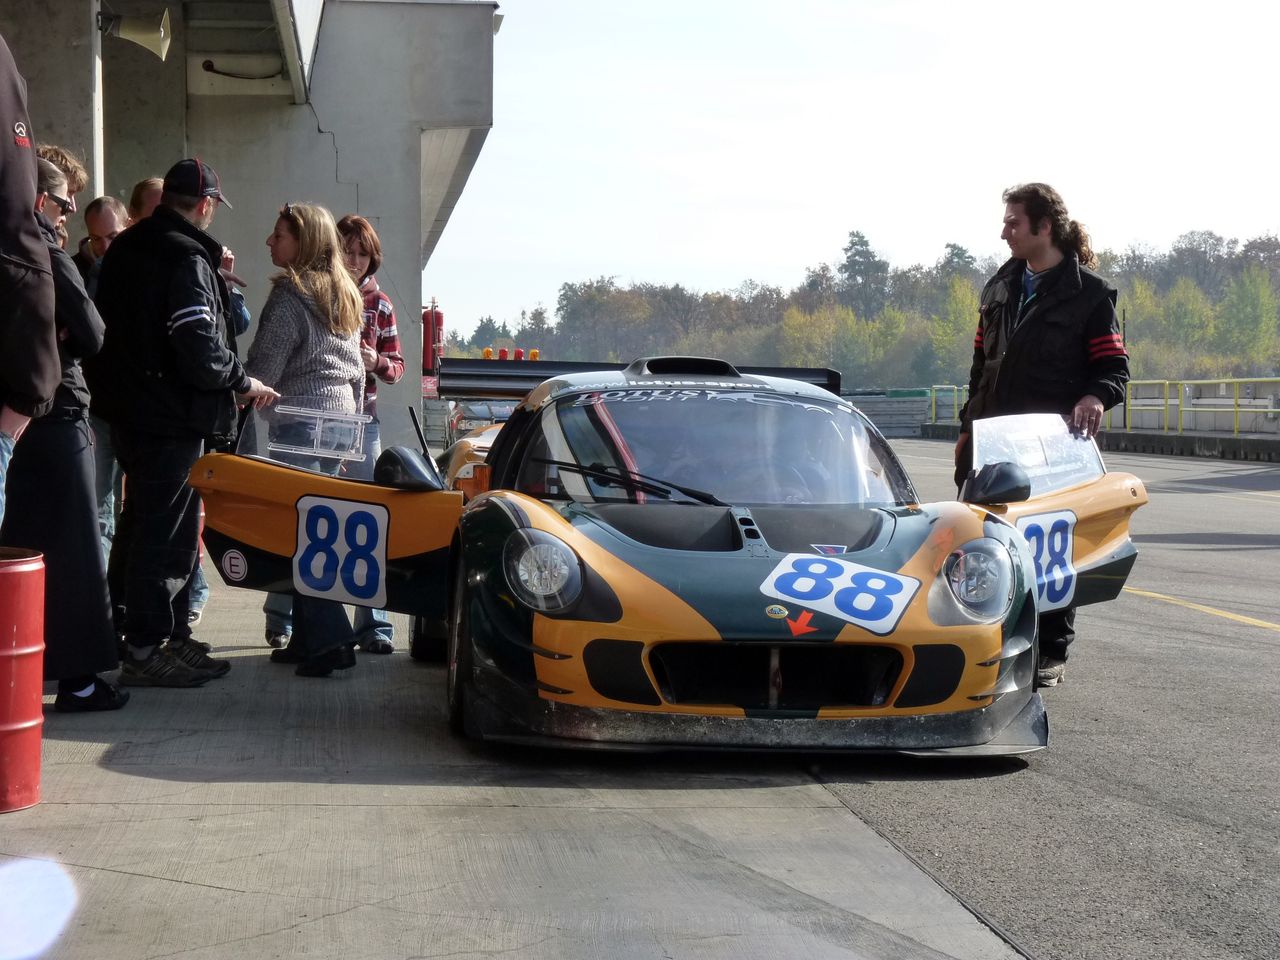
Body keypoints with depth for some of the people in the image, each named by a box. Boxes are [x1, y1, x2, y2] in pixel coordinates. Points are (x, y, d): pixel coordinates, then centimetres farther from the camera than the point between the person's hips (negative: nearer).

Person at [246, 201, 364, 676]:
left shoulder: (290, 296, -10)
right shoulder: (344, 297, 16)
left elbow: (263, 369, -13)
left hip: (301, 419, -9)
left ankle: (326, 637, -13)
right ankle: (308, 635, 13)